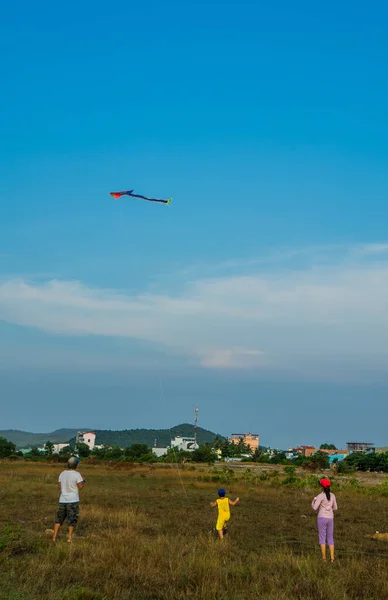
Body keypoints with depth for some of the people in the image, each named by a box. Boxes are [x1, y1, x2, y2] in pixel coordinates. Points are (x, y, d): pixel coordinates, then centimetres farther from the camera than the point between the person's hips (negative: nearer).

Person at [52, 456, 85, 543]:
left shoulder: (62, 473, 3)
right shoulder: (76, 474, -13)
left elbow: (59, 486, 9)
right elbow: (80, 486, -15)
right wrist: (83, 481, 4)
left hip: (63, 500, 4)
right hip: (73, 500, -4)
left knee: (59, 518, 14)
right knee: (72, 519, 7)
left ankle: (54, 536, 10)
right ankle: (70, 538, 7)